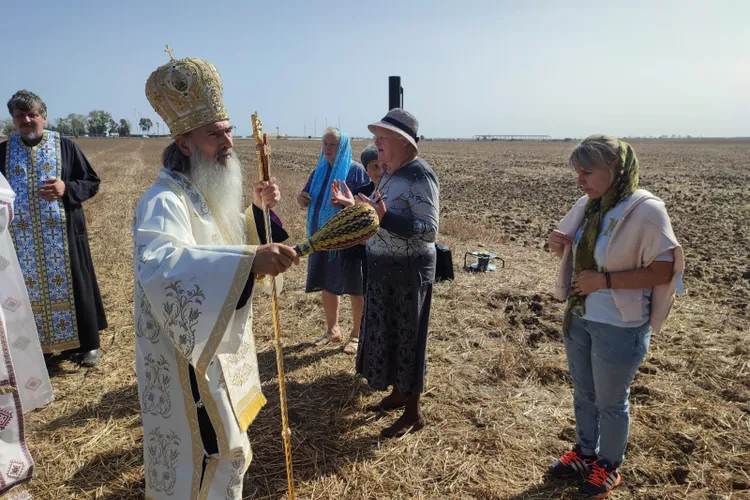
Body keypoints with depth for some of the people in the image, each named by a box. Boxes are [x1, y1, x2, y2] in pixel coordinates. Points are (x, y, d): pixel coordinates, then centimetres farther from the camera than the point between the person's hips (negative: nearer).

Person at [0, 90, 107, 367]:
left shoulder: (65, 146, 0)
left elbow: (92, 182, -1)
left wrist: (66, 189, -18)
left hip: (63, 235, -2)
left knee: (72, 286, 4)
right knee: (30, 290, 9)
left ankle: (88, 344, 16)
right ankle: (37, 343, 24)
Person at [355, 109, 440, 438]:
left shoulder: (419, 176, -19)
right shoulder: (391, 173, 9)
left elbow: (429, 231, -25)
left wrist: (384, 217, -32)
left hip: (409, 272, -9)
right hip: (385, 269, 9)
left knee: (407, 338, 3)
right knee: (386, 334, 18)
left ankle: (413, 412, 20)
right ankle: (398, 393, 37)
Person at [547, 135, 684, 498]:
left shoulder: (645, 210, -19)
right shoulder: (587, 205, 0)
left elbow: (664, 270, -19)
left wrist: (605, 280, -24)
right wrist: (560, 246, -10)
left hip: (619, 326, -6)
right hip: (578, 318, 6)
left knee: (610, 401, 14)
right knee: (583, 393, 22)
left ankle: (608, 467, 37)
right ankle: (585, 453, 44)